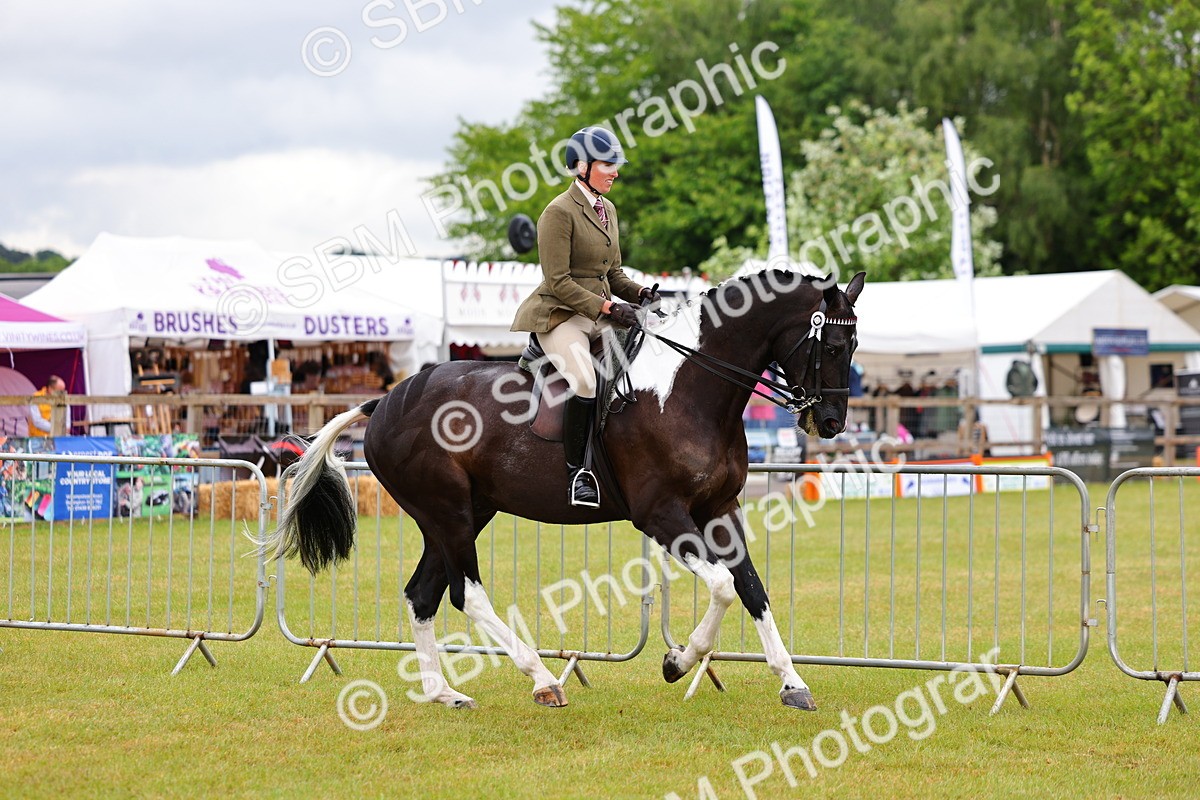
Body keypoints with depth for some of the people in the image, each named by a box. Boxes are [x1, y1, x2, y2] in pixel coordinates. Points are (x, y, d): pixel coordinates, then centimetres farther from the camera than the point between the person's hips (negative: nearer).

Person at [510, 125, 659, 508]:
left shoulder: (608, 209, 14)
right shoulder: (559, 212, -11)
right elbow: (558, 282, -16)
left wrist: (642, 294, 1)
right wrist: (607, 307, -21)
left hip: (601, 314, 8)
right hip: (561, 315, -8)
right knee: (585, 381, -32)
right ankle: (576, 472, -21)